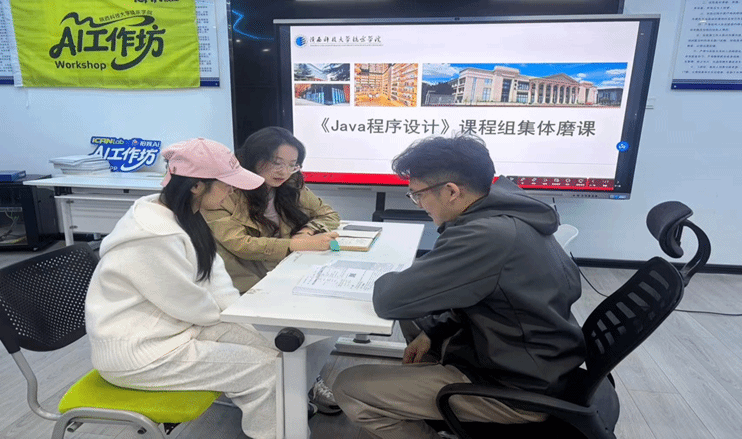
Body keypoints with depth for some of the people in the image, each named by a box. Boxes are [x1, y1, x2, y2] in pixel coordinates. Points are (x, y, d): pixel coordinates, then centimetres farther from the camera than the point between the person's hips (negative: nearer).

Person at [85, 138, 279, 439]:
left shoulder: (181, 215, 0)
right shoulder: (154, 235, -30)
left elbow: (212, 270, 5)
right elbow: (193, 306, -22)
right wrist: (225, 313, -1)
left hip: (177, 324, 9)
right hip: (138, 353, -9)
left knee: (273, 345, 4)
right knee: (266, 370, -12)